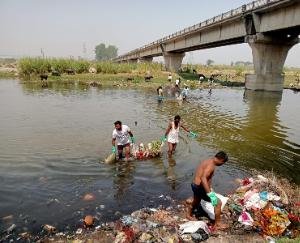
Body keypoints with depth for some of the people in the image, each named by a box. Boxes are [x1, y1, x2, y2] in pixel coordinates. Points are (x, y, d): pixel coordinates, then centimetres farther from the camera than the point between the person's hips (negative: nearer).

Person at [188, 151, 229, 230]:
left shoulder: (208, 161, 8)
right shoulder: (211, 165, -23)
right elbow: (203, 178, -35)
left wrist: (210, 188, 30)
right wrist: (210, 194, -36)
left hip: (195, 185, 10)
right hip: (199, 187, -10)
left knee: (196, 201, 34)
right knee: (218, 203, -1)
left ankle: (190, 215, 59)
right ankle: (217, 224, 13)